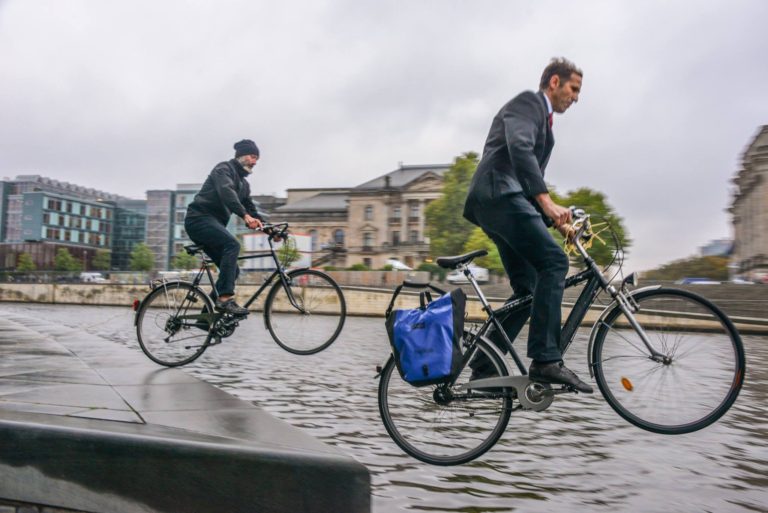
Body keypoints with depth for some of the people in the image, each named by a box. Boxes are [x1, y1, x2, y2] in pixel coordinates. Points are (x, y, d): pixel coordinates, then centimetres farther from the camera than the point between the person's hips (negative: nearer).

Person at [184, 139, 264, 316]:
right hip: (199, 218, -9)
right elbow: (226, 192, -25)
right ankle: (225, 298, -37)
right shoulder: (224, 168, -5)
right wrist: (245, 216, -38)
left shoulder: (243, 184, 22)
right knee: (232, 244, -33)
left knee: (233, 270, 0)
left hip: (213, 224, 9)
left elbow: (250, 208, 16)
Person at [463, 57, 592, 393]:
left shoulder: (543, 120, 31)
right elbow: (519, 149, -19)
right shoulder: (527, 102, 2)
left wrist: (556, 221, 17)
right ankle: (546, 361, -22)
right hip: (498, 193, -10)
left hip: (508, 200, 10)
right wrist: (547, 201, -28)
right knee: (553, 261, -21)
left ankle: (484, 366, 9)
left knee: (528, 290, 6)